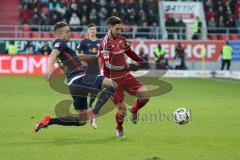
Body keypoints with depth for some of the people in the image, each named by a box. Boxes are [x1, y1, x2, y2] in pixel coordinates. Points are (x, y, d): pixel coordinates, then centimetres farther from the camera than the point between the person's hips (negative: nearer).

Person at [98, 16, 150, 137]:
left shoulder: (121, 38, 6)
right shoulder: (106, 42, -17)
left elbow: (129, 52, 23)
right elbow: (108, 64, -24)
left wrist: (142, 61, 12)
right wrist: (127, 66, -25)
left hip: (125, 76, 6)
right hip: (113, 80, -6)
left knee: (145, 95, -10)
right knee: (122, 109, -6)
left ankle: (134, 111, 21)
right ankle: (119, 129, 25)